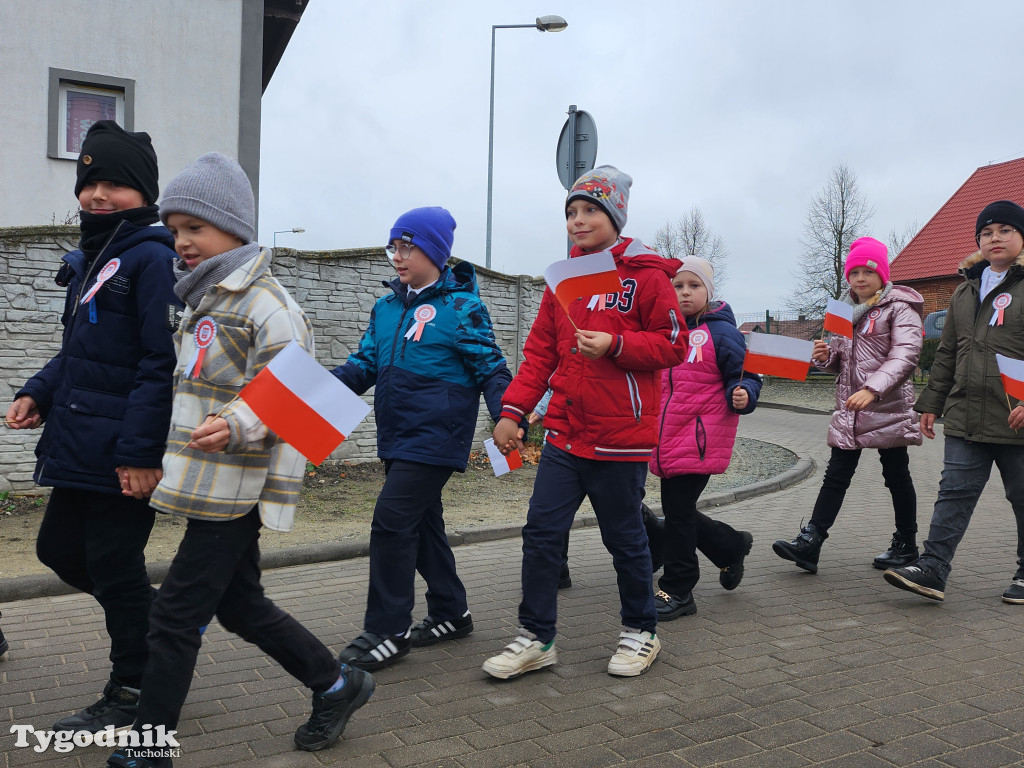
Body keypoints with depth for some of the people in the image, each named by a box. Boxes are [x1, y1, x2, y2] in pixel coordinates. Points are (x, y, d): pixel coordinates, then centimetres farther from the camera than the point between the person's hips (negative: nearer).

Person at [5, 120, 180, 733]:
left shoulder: (151, 258, -13)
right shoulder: (90, 260, 15)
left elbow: (162, 362, -20)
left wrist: (141, 452, -24)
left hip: (125, 457, -9)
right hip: (80, 448, 9)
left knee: (114, 568, 2)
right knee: (59, 548, 18)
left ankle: (132, 695, 22)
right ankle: (157, 618, 37)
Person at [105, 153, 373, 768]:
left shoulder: (264, 303, -15)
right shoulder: (205, 301, 14)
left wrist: (234, 427, -36)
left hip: (232, 491, -10)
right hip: (211, 486, 10)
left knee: (177, 616, -1)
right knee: (239, 605, 17)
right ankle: (336, 684, 32)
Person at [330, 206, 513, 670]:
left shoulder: (461, 307, -7)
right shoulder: (386, 308, 13)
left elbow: (491, 370, -8)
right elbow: (364, 365, 11)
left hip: (436, 436, -8)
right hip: (397, 437, 8)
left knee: (392, 522, -11)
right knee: (421, 524, 15)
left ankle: (387, 630, 2)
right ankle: (450, 613, 31)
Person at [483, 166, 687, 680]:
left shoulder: (645, 275, -5)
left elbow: (673, 345, -6)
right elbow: (540, 352, 10)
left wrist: (615, 344, -21)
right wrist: (513, 409, 2)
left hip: (621, 436, -5)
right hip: (564, 432, 5)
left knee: (624, 537, 9)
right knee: (541, 532, 3)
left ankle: (641, 631, 31)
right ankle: (536, 638, 18)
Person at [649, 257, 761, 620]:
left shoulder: (721, 332, -6)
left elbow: (745, 376, -5)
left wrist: (742, 396, -24)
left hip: (700, 439, -7)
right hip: (667, 440, 7)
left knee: (678, 514, -4)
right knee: (676, 512, 13)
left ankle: (676, 591, 11)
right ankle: (732, 546, 37)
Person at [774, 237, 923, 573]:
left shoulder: (899, 306, -5)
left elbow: (905, 354, -19)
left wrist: (873, 388, -33)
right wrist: (825, 355, -2)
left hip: (888, 407, -5)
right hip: (848, 408, 6)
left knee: (896, 476, 8)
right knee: (836, 475, 2)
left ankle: (906, 545, 23)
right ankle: (809, 543, -3)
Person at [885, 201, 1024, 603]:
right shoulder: (966, 290, 16)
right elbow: (947, 353, 18)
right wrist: (931, 403, 15)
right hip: (966, 417, 5)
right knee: (955, 492, 2)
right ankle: (933, 569, 1)